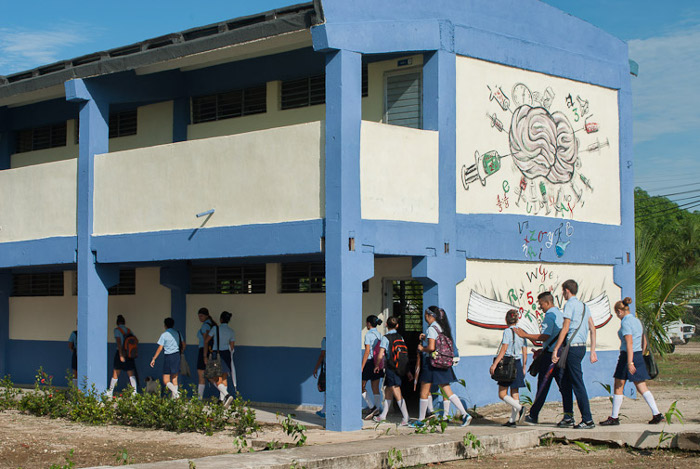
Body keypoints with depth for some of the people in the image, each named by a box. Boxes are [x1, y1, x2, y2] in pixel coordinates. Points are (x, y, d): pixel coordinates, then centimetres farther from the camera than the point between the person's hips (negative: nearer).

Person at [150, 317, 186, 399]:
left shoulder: (164, 335, -8)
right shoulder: (177, 333, 7)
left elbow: (160, 348, -11)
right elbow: (184, 345, 12)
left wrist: (154, 359, -5)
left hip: (168, 357, -5)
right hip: (177, 356, 5)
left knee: (166, 381, -2)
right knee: (174, 379, 12)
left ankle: (175, 392, -25)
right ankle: (174, 396, 8)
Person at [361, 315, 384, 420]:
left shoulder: (368, 335, -11)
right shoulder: (380, 335, 10)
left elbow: (367, 352, -16)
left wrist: (361, 368, -15)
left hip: (369, 362, -7)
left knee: (361, 386, 6)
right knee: (375, 389, 8)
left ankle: (371, 407, -5)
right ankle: (376, 412, 6)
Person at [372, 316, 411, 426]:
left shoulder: (386, 338, -9)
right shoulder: (400, 337, 8)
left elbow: (380, 356, -13)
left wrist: (377, 366, 4)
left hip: (390, 367, -7)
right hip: (400, 367, 7)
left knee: (397, 394, -7)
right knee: (388, 391, 18)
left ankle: (406, 418, -11)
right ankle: (383, 415, 27)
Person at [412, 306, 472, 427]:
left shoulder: (431, 328, -14)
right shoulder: (442, 327, 12)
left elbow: (431, 348, -23)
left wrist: (422, 348, -5)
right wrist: (426, 338, 18)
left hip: (431, 363, -8)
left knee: (424, 393, 4)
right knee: (447, 391, 7)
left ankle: (421, 420, 11)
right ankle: (465, 414, -4)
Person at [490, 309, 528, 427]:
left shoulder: (508, 331, -8)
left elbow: (503, 350, -15)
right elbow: (525, 353, 11)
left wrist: (495, 364, -15)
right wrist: (523, 368, 18)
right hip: (518, 364, 7)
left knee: (502, 394, -3)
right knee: (515, 393, 8)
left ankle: (519, 408, -22)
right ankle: (513, 420, 5)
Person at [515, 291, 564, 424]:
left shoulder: (549, 316, -11)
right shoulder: (560, 315, 17)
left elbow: (545, 337, -20)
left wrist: (525, 335, -14)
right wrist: (542, 350, 24)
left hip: (550, 354, -8)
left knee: (543, 386, -3)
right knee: (563, 384, 6)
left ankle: (533, 416, 3)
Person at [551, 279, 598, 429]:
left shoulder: (570, 304, -9)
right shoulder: (584, 306, 17)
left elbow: (565, 329, -15)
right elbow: (593, 329, 15)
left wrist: (555, 350, -14)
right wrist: (593, 351, 16)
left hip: (573, 347, -9)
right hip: (582, 347, 9)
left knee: (578, 384, -7)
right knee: (565, 381, 15)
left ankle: (588, 420, -7)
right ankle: (568, 417, 16)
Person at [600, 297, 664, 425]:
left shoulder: (626, 323, -13)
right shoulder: (637, 321, 13)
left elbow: (629, 343, -22)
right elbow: (644, 342, 19)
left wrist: (630, 362, -26)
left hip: (627, 356, -8)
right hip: (639, 356, 8)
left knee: (618, 387, 3)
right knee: (642, 387, 8)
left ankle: (614, 417, 8)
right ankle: (657, 414, 0)